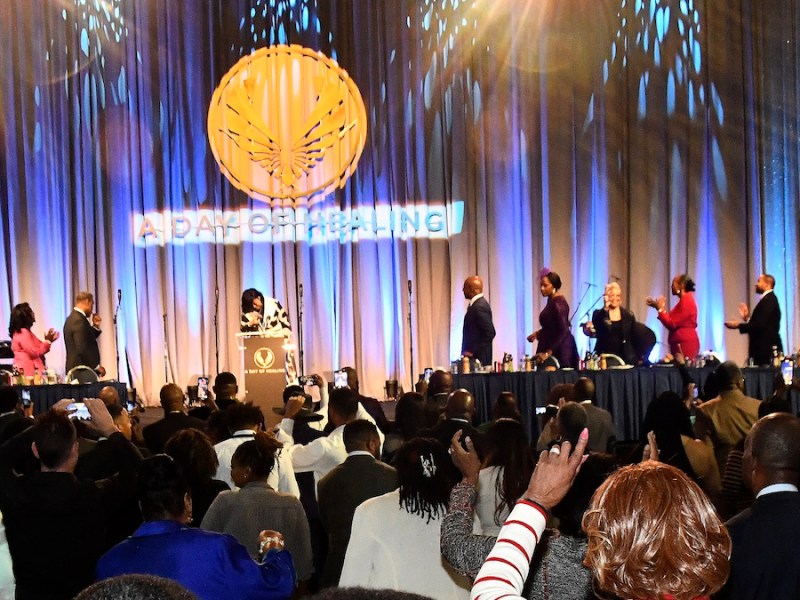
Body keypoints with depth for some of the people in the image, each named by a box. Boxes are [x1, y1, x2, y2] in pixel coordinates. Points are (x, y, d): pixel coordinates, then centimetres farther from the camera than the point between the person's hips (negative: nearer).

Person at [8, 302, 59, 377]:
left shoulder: (24, 332, 16)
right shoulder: (23, 333, -16)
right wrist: (48, 341, -9)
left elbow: (37, 349, 19)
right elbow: (36, 352, -18)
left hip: (29, 369, 10)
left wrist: (48, 341, 10)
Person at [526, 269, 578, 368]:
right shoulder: (551, 300, 10)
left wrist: (548, 353, -27)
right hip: (552, 347, 9)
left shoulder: (558, 303, -16)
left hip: (559, 349, -9)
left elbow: (563, 330, -23)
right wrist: (538, 333, 17)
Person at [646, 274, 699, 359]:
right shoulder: (685, 300, 18)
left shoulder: (686, 300, -13)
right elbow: (672, 321, 16)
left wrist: (660, 308, -7)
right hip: (680, 345, 10)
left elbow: (672, 324, -16)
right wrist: (658, 307, 14)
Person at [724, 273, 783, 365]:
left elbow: (759, 325, -21)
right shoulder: (769, 299, 19)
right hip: (766, 349, 10)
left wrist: (738, 325, -13)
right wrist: (747, 318, 10)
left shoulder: (768, 300, -13)